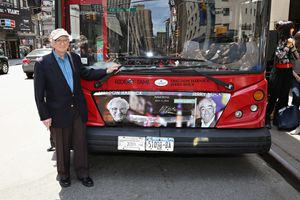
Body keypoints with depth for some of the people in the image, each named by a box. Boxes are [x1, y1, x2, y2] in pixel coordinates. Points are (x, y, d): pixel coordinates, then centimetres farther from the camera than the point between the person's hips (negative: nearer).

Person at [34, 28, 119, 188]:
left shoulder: (75, 58, 3)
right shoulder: (42, 64, -10)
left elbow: (85, 74, 18)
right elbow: (39, 93, -9)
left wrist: (106, 71, 10)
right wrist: (44, 116, -11)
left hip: (78, 110, 4)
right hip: (59, 113, -3)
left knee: (80, 143, 13)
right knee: (62, 146, 13)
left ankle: (82, 173, 30)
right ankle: (63, 175, 34)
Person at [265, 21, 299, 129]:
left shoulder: (289, 40, 9)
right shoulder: (280, 40, -7)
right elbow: (279, 56, -16)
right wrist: (287, 45, -14)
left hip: (288, 72, 7)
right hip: (279, 72, -6)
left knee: (284, 96, 8)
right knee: (274, 96, -4)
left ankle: (277, 118, 19)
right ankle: (267, 119, 5)